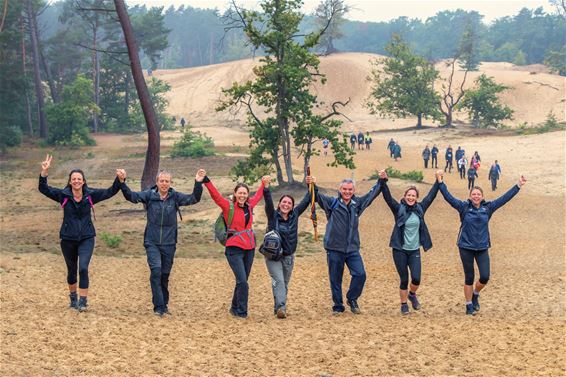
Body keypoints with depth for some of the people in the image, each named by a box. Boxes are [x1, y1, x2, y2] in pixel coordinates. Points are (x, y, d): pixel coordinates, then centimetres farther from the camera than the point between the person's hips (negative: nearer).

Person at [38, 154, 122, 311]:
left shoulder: (90, 195, -4)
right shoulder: (63, 195, -7)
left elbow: (110, 192, -6)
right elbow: (43, 188, -13)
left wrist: (119, 180, -23)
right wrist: (44, 172, -28)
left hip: (86, 238, -1)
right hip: (68, 239, 1)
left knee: (83, 268, -17)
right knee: (71, 270, 14)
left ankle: (83, 300, -9)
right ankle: (73, 297, 37)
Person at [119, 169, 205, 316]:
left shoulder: (175, 197, -1)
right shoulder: (149, 195, -3)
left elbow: (194, 199, -9)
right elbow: (131, 196, -11)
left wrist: (198, 183, -23)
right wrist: (122, 182, -26)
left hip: (169, 243, 2)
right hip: (152, 242, -2)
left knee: (165, 275, 10)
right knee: (156, 271, -16)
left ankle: (164, 306, 23)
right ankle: (158, 307, -14)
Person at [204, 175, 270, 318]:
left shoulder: (249, 205, 9)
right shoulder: (229, 206, -7)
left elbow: (258, 196, 30)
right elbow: (215, 195, -20)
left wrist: (264, 184, 40)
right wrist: (206, 181, -32)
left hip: (249, 248, 6)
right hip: (234, 249, -6)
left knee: (242, 281, 11)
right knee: (242, 282, -13)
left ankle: (235, 308, 26)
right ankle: (241, 312, -3)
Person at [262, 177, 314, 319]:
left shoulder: (294, 215, 3)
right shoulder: (273, 215, -7)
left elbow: (306, 201, 5)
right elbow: (268, 201, -22)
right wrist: (265, 188, -35)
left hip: (288, 256, 5)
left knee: (285, 284, 10)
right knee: (278, 281, -19)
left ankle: (279, 308, 19)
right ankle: (280, 307, -29)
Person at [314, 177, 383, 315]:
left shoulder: (357, 203, 9)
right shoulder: (332, 203, -2)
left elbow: (372, 193, 19)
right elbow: (317, 196, -13)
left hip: (353, 248, 3)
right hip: (334, 248, -3)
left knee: (360, 274, -9)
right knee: (335, 279, 4)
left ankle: (352, 299, 14)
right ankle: (338, 306, 18)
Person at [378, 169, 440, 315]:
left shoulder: (420, 209, 4)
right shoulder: (399, 209, -4)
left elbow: (431, 195, 12)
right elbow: (387, 197, -15)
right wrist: (383, 181, -28)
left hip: (414, 250, 2)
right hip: (400, 250, -2)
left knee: (416, 279, -6)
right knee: (404, 280, 3)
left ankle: (412, 294, 26)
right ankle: (404, 304, 21)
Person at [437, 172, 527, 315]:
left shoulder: (488, 207, 1)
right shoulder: (464, 207, -5)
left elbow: (505, 198, 2)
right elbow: (449, 197, -11)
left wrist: (518, 186, 0)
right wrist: (440, 183, -19)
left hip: (482, 248, 2)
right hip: (466, 248, -2)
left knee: (485, 277, -3)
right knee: (469, 278, 6)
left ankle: (475, 295, 27)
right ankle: (469, 305, 20)